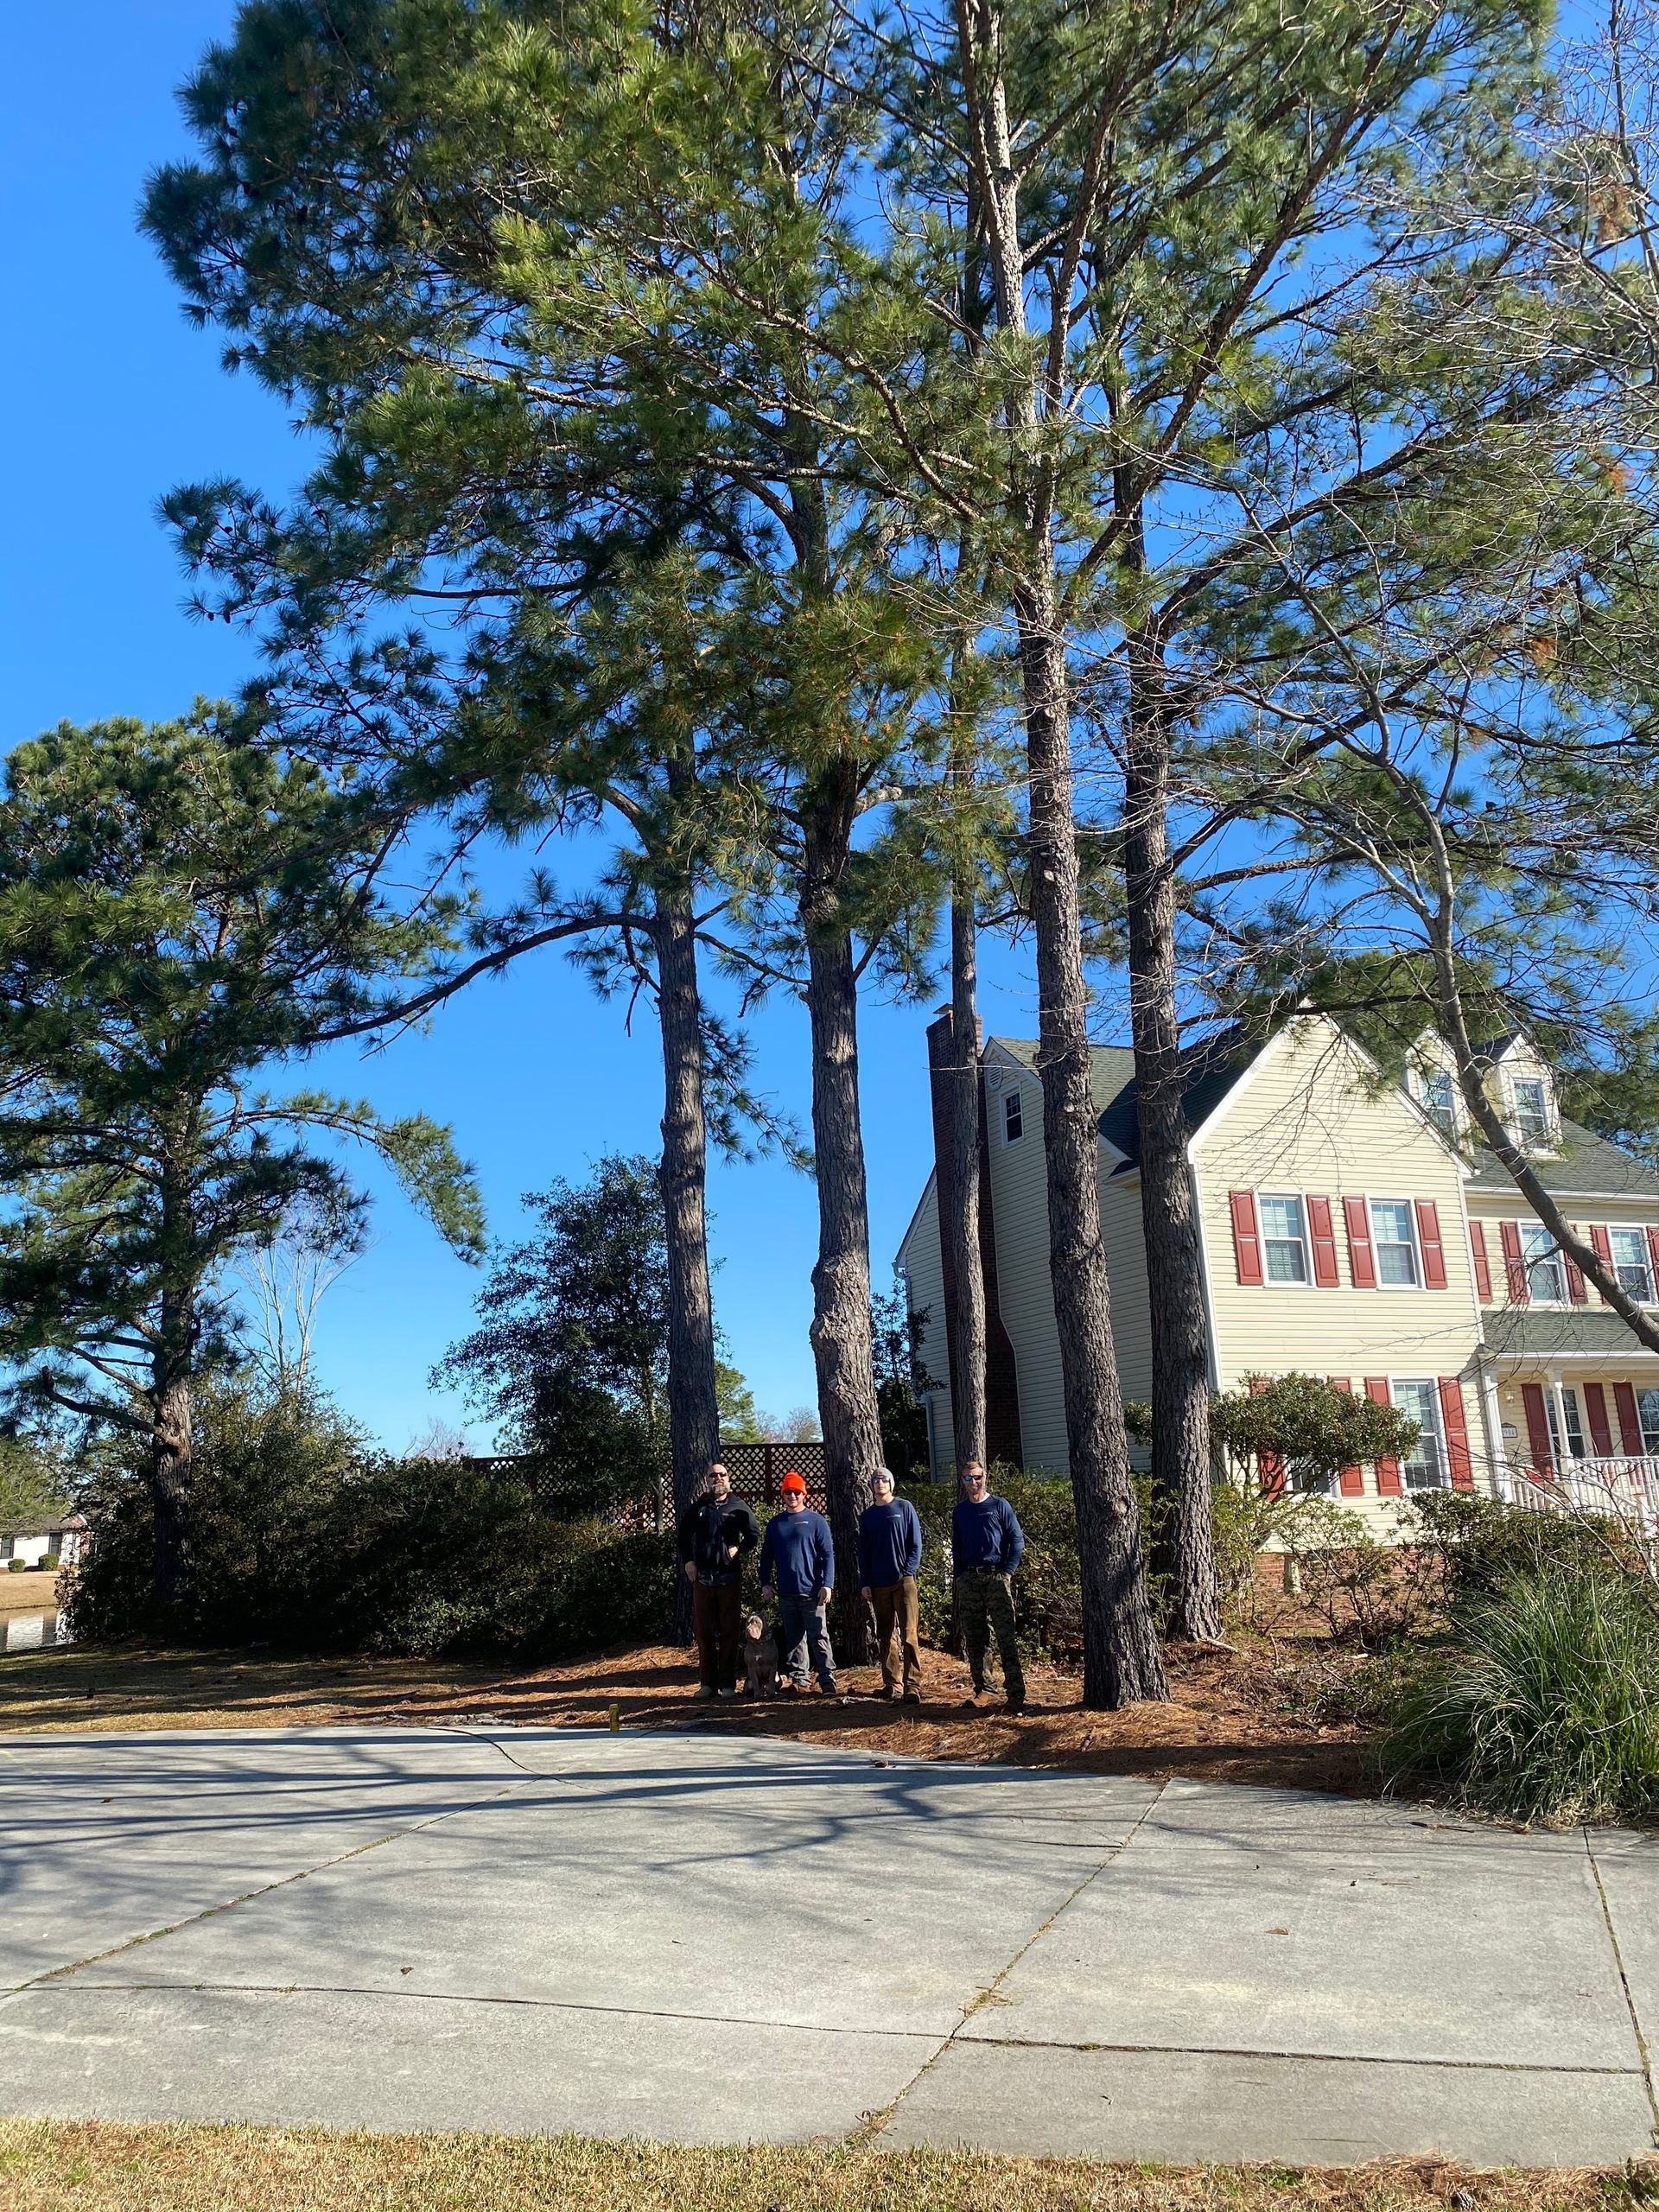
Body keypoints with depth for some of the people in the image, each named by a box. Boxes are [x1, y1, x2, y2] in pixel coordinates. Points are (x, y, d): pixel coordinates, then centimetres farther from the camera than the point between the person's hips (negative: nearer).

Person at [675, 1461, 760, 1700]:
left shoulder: (738, 1507, 3)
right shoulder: (698, 1506, 7)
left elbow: (755, 1533, 9)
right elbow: (683, 1533, 15)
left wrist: (738, 1548, -5)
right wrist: (687, 1560, 6)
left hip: (729, 1576, -1)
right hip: (702, 1577, 2)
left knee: (729, 1632, 0)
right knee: (704, 1632, 5)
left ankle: (728, 1683, 6)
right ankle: (707, 1683, 12)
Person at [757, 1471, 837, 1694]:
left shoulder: (816, 1521, -1)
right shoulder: (775, 1523, 10)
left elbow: (828, 1555, -4)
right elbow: (766, 1556, 14)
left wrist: (827, 1585, -11)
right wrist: (765, 1583, 5)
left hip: (811, 1591, -4)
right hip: (786, 1592, 4)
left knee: (819, 1636, -4)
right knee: (794, 1638, 9)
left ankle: (827, 1678, -2)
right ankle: (798, 1678, 16)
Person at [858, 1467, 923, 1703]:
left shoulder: (904, 1508, 2)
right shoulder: (867, 1516, 11)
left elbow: (915, 1542, -1)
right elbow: (863, 1552, 12)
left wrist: (909, 1571, -10)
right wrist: (865, 1583, 5)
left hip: (903, 1580, -4)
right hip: (878, 1584, 4)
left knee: (908, 1634, -10)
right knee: (886, 1637, 8)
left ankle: (913, 1686, -11)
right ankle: (891, 1685, 14)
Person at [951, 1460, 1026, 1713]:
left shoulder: (999, 1505, 2)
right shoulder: (959, 1511, 13)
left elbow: (1017, 1540, 0)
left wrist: (1008, 1571, -8)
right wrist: (959, 1576, 6)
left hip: (997, 1577, -4)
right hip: (968, 1580, 4)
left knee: (1006, 1637, -10)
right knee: (974, 1638, 7)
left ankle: (1016, 1695, -12)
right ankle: (980, 1689, 16)